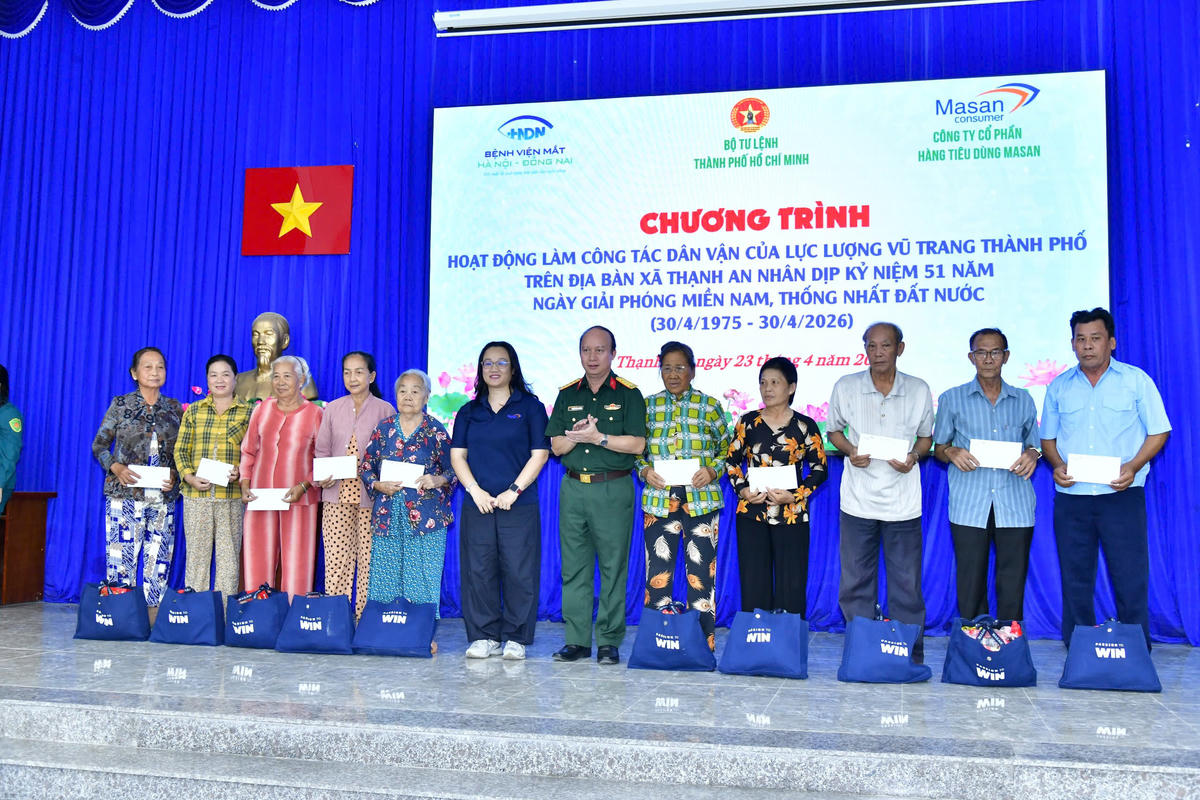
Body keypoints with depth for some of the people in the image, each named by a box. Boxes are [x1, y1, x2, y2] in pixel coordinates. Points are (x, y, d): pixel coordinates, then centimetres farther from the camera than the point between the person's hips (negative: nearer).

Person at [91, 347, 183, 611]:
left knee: (159, 559, 1)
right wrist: (116, 468, -11)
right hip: (125, 495, -2)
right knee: (121, 558, -5)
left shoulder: (175, 408, 11)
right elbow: (99, 446, 6)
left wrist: (175, 474, -4)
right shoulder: (120, 405, 5)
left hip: (164, 497, 2)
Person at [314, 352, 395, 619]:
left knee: (369, 558, -3)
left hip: (371, 497, -2)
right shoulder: (333, 409, 13)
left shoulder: (385, 410, 5)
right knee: (335, 557, -2)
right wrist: (322, 476, -4)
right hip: (337, 496, 2)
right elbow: (321, 450, 14)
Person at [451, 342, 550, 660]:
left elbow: (539, 454, -2)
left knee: (519, 571, -3)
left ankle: (515, 638, 8)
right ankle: (484, 637, 14)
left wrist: (514, 491, -10)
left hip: (519, 505, -3)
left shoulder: (530, 407, 5)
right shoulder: (469, 411, 14)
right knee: (478, 571, 4)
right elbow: (457, 455, 8)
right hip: (477, 505, 3)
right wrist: (475, 490, -7)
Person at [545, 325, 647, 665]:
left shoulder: (628, 395, 2)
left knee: (613, 567, -1)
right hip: (573, 488, 4)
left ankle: (609, 642, 7)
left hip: (613, 489, -4)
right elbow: (557, 446, 9)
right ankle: (577, 640, 13)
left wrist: (597, 437, -13)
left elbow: (636, 444, -7)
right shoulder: (568, 395, 13)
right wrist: (577, 435, -11)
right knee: (574, 567, 6)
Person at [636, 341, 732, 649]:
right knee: (658, 573, 3)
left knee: (701, 572, 0)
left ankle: (703, 643, 10)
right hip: (658, 499, 1)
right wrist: (645, 471, -3)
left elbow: (727, 448, 11)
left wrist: (712, 471, -7)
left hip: (701, 499, -1)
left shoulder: (709, 405, 6)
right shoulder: (648, 405, 10)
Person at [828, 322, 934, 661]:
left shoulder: (919, 390, 1)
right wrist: (850, 451, -9)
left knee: (907, 586, 5)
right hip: (858, 502, 0)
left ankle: (911, 658, 18)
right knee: (856, 583, 7)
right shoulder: (845, 387, -1)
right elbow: (834, 429, 11)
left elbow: (926, 436, 12)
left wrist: (914, 456, -10)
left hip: (904, 503, 0)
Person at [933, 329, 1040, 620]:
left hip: (1015, 504, 1)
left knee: (1013, 585, 0)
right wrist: (952, 452, -9)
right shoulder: (952, 399, 11)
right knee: (970, 584, -2)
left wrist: (1032, 455, -3)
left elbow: (1033, 443, 20)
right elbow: (938, 447, 14)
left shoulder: (1023, 400, 15)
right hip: (969, 505, -1)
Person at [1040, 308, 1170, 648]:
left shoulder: (1136, 380, 3)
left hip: (1122, 496, -2)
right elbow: (1047, 437, 15)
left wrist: (1133, 466, -14)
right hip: (1071, 498, 3)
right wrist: (1057, 465, -6)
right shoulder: (1059, 386, 10)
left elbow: (1158, 432, 2)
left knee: (1131, 578, -1)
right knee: (1075, 580, 8)